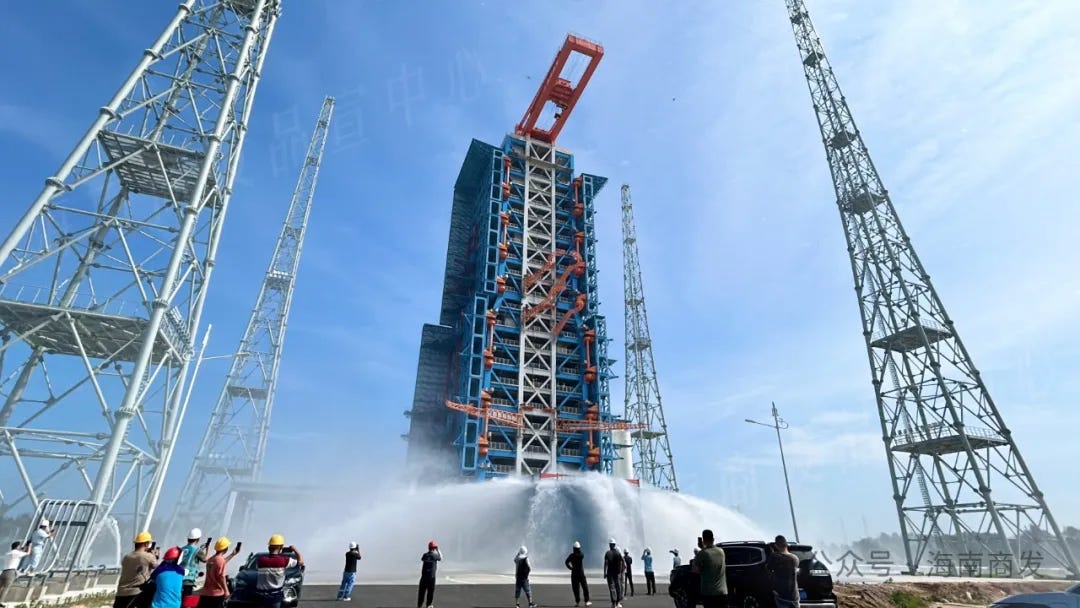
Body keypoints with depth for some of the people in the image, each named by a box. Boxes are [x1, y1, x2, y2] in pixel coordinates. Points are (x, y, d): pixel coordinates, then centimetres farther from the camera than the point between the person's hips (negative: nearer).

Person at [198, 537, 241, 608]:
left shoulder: (210, 560, 10)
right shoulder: (220, 560, -16)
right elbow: (221, 577, -16)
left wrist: (233, 554, 41)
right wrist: (226, 591, -9)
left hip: (205, 594, 8)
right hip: (217, 594, -8)